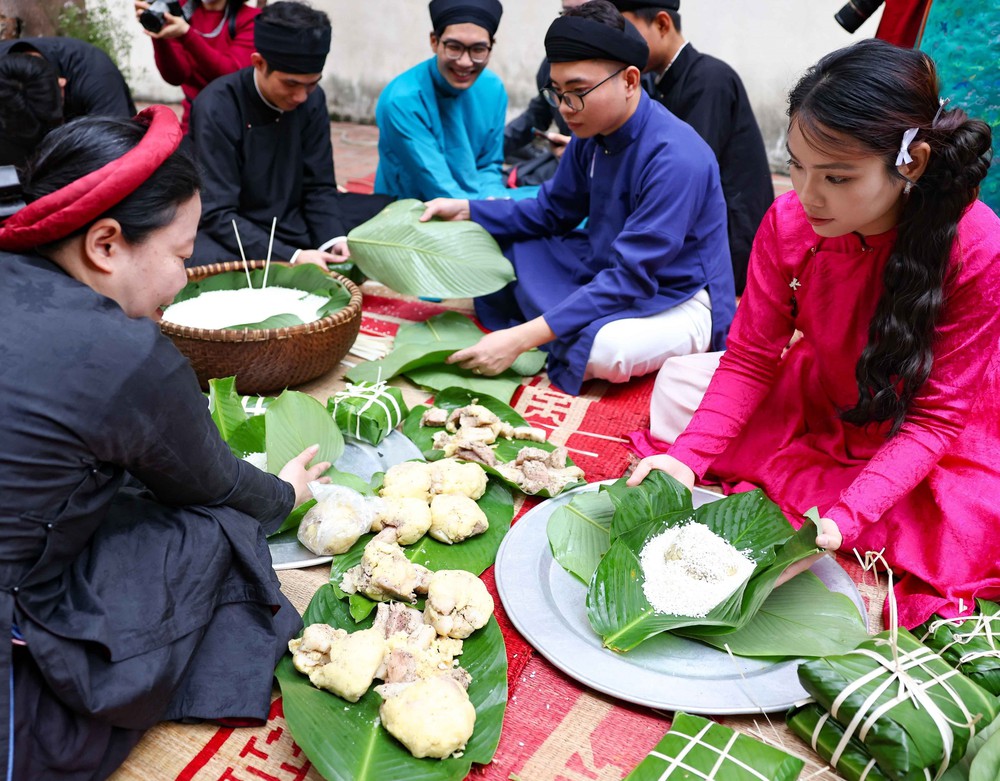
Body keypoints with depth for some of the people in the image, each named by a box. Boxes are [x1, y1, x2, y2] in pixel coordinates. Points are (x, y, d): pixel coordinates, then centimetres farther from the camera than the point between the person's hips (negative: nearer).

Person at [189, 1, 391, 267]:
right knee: (204, 259, -41)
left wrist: (334, 240, -19)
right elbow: (217, 214, -22)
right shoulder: (216, 108, -19)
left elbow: (319, 187, 1)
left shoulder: (312, 99, -4)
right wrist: (291, 257, -33)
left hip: (296, 222, 6)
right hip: (234, 234, -5)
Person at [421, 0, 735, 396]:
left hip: (679, 299, -7)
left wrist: (522, 338, -37)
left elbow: (632, 277, -31)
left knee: (606, 349, -38)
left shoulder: (676, 157, -28)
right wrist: (466, 210, -4)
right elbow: (551, 211, 11)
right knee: (501, 248, 4)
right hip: (604, 272, 8)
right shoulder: (591, 135, -4)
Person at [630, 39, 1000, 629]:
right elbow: (749, 359, -14)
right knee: (679, 382, -8)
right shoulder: (788, 223, -20)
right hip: (820, 402, 3)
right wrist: (689, 457, -29)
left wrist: (847, 514, -37)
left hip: (925, 437, -2)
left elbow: (937, 415, -24)